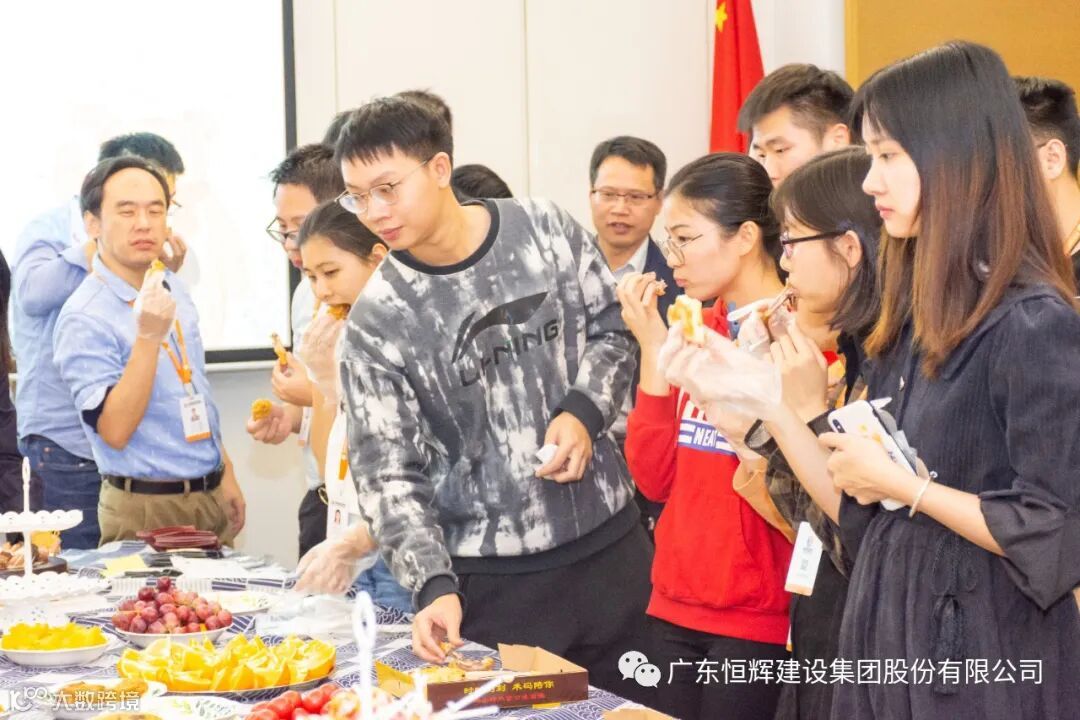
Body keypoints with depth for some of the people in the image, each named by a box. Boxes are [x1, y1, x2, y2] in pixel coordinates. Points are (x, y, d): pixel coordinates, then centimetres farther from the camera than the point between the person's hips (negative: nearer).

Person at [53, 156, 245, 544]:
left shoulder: (173, 288, 6)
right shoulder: (84, 318, -17)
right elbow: (114, 430, -23)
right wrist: (149, 337, -28)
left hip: (211, 497, 7)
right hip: (146, 510, -7)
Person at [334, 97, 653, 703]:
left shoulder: (547, 233, -2)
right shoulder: (376, 321, -7)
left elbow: (610, 333, 10)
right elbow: (387, 470, -9)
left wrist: (584, 411, -10)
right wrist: (434, 586, -22)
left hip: (609, 542, 2)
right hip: (490, 581, -2)